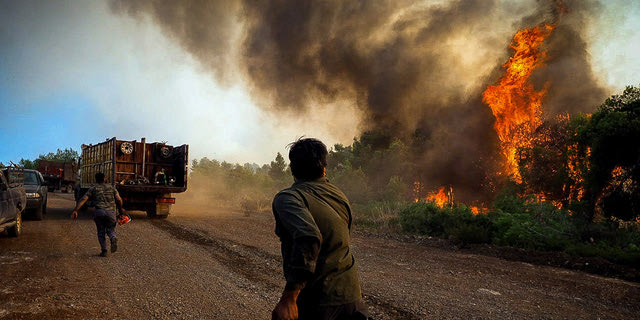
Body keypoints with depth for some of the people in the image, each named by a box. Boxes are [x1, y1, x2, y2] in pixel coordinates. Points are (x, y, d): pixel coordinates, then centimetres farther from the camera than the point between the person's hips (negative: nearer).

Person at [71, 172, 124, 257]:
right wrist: (121, 208, 23)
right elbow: (119, 199, 7)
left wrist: (75, 210, -6)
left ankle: (104, 251, 8)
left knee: (101, 232, 16)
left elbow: (83, 199, 1)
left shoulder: (93, 189, 15)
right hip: (111, 212, 1)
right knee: (110, 230, 15)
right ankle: (113, 238, -19)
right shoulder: (111, 187, 18)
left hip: (99, 212, 0)